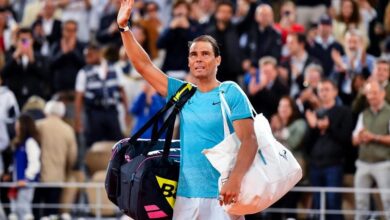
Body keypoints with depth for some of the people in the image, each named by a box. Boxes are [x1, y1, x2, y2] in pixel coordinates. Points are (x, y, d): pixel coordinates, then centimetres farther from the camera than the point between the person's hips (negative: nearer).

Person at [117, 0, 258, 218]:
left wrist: (235, 179, -26)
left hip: (220, 196, -5)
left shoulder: (231, 93, -2)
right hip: (185, 196, 5)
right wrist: (124, 27, 8)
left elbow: (249, 140, -11)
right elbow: (144, 66, 15)